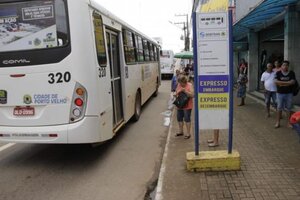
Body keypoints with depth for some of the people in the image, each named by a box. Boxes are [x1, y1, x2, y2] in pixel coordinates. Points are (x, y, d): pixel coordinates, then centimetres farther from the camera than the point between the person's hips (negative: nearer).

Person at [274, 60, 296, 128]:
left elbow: (292, 82, -12)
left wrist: (281, 83, -14)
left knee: (288, 108, 8)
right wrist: (287, 82, -13)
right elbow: (276, 82, -14)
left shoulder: (291, 73, 0)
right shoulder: (278, 73, -2)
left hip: (289, 93, 1)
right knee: (279, 108, 5)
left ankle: (289, 122, 17)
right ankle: (278, 122, 12)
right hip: (280, 93, 0)